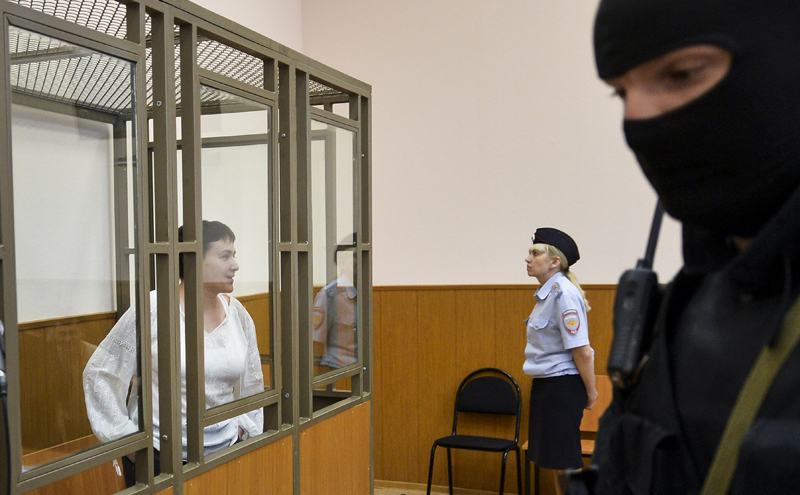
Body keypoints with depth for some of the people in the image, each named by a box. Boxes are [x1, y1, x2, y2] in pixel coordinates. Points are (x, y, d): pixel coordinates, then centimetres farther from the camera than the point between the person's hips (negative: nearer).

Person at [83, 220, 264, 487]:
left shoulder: (238, 314, 2)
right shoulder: (152, 310, -12)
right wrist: (124, 437, -8)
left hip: (224, 450, 4)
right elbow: (99, 373, -7)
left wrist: (243, 427, 7)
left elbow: (252, 384, 14)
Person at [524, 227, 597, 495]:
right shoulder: (547, 292, 10)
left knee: (564, 462, 0)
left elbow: (582, 351, -21)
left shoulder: (563, 294, -20)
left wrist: (590, 393, -13)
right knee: (555, 461, 17)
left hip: (562, 385, -9)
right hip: (545, 384, 9)